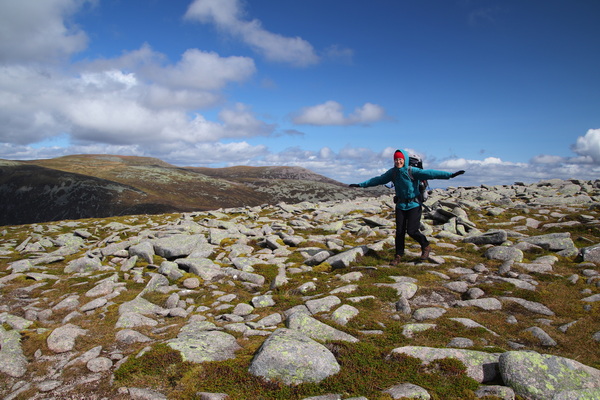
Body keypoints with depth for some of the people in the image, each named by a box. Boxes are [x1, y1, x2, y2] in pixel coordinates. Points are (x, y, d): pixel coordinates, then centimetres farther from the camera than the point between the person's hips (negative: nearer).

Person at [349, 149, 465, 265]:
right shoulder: (392, 172, 1)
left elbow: (429, 173, -22)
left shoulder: (412, 171, -13)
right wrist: (361, 185, 13)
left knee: (412, 231, -8)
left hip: (414, 205, -4)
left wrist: (450, 175, -33)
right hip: (401, 206, 4)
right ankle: (398, 256, 16)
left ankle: (426, 247, 20)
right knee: (399, 231, 3)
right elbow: (378, 180, 10)